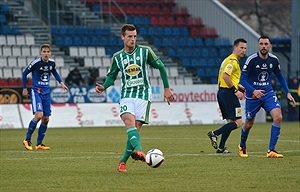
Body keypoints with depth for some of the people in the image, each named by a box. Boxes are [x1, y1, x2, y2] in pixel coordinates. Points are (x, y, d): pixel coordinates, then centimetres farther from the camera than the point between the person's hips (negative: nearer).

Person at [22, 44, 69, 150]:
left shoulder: (52, 63, 3)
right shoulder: (36, 63, -12)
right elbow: (24, 73, 1)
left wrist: (61, 82, 12)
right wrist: (24, 88, 3)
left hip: (46, 93, 6)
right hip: (36, 92, -6)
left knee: (46, 119, 3)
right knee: (39, 115, -22)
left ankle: (39, 144, 13)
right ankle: (27, 140, -8)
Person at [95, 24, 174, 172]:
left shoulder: (145, 51, 1)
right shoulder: (117, 57, 7)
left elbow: (161, 67, 9)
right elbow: (111, 76, 16)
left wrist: (166, 88, 7)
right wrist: (103, 87, -5)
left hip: (143, 95, -1)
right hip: (126, 96, 1)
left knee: (136, 127, -8)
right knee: (129, 121, -26)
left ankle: (123, 161, 3)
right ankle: (139, 150, -46)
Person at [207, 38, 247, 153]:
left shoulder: (229, 60, 21)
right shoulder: (232, 61, -12)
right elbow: (225, 76, -25)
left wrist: (238, 87, 20)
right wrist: (235, 91, -23)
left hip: (222, 92, 11)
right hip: (228, 93, -11)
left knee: (230, 122, 14)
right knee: (237, 122, -11)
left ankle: (221, 148, 11)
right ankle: (215, 134, -16)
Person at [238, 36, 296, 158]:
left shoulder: (274, 60, -3)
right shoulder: (251, 60, -16)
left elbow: (280, 77, 13)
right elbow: (242, 80, -13)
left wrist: (287, 93, 5)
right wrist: (253, 91, -28)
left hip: (268, 94, 3)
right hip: (252, 95, -3)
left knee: (278, 117, -19)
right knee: (249, 124, 9)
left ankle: (271, 150, -15)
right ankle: (242, 146, 41)